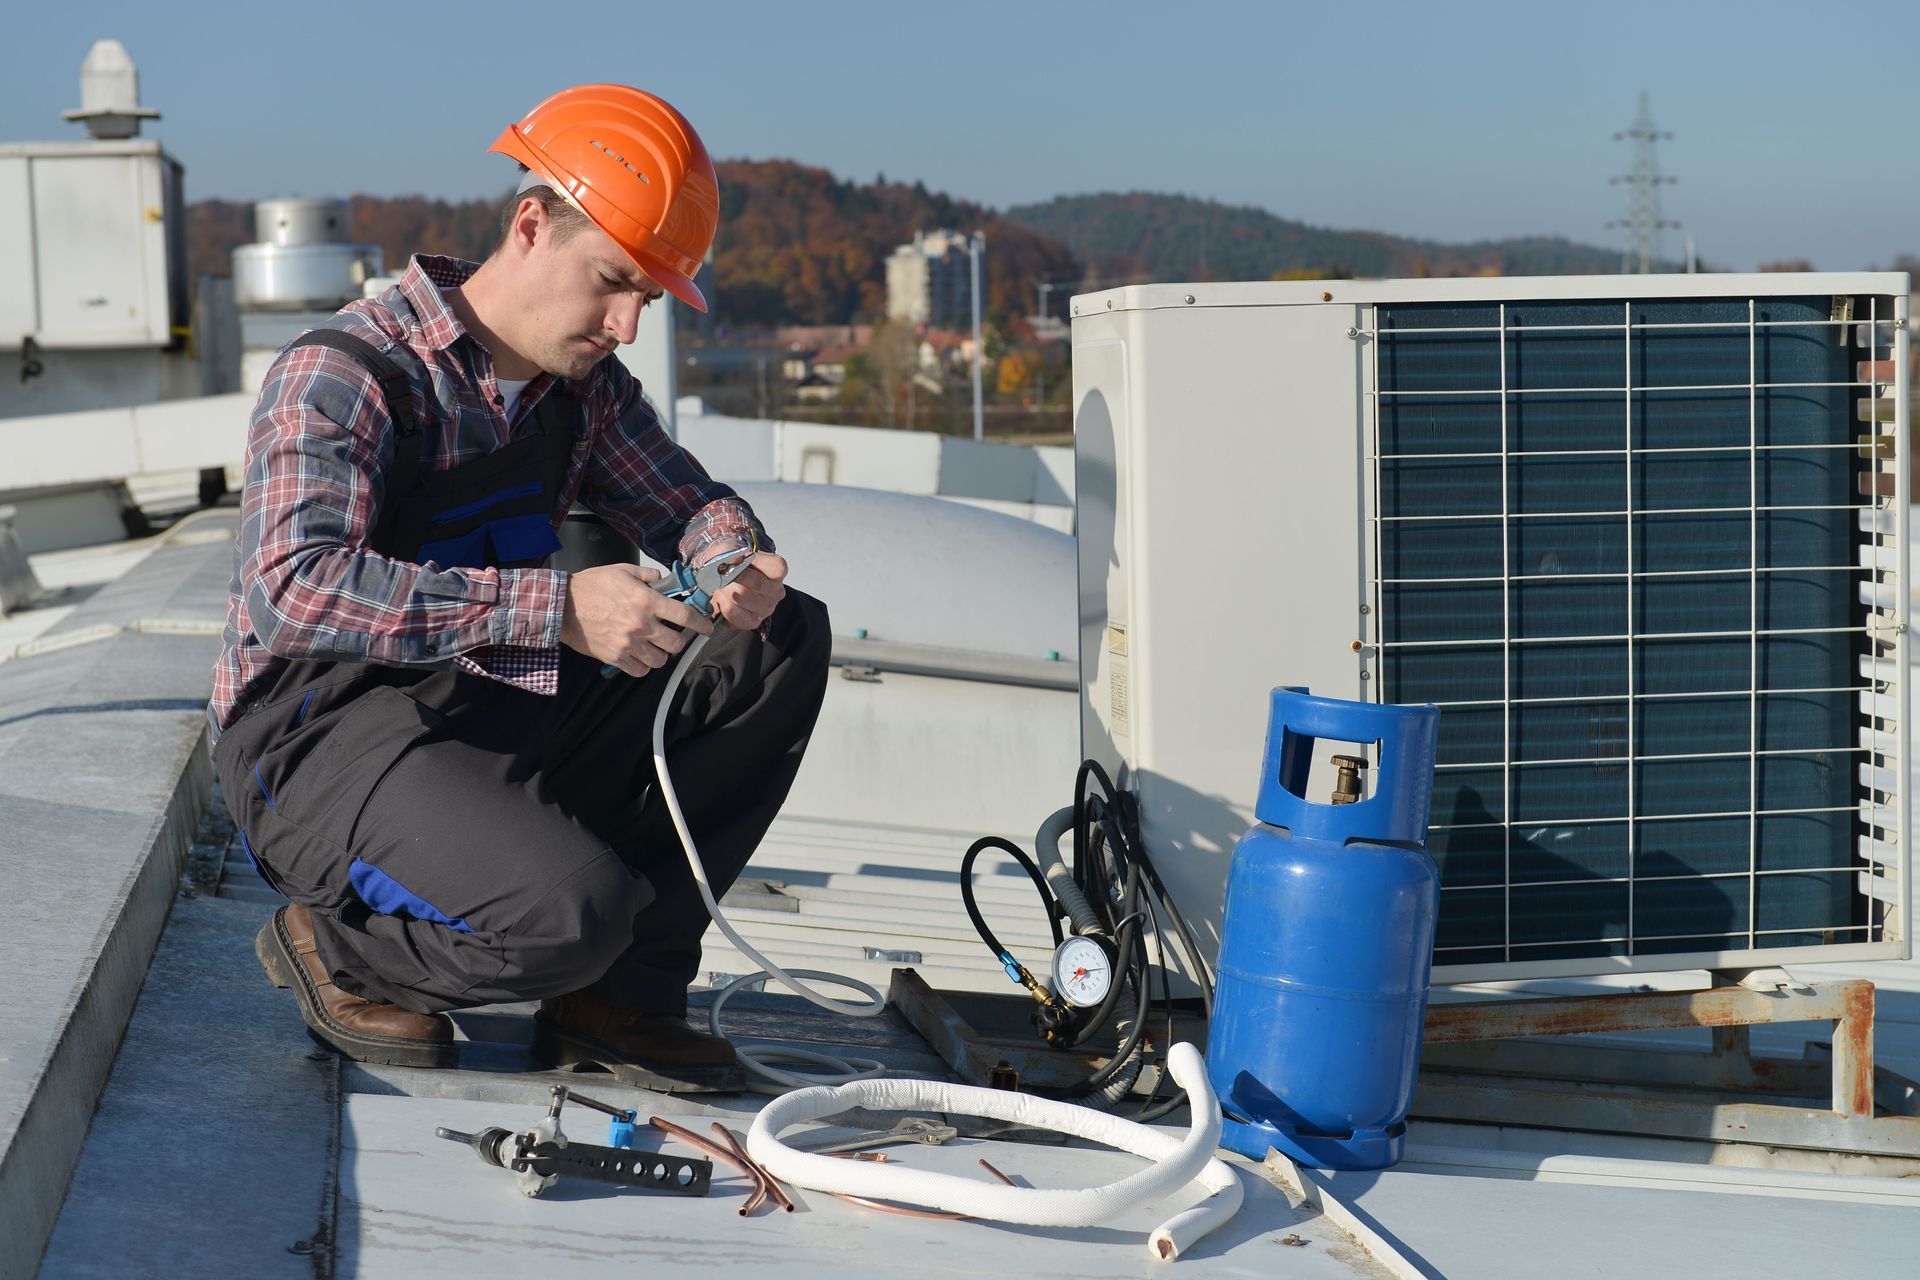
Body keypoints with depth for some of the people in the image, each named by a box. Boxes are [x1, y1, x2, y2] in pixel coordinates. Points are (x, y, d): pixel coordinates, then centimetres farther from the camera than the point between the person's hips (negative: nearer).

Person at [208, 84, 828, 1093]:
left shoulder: (585, 385, 7)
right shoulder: (344, 374, -17)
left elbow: (684, 500, 19)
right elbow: (294, 589, -31)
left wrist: (736, 558, -9)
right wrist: (555, 610, -37)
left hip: (505, 727, 8)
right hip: (323, 740, -8)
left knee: (787, 639, -2)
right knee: (572, 907, -34)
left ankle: (617, 993, -3)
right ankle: (339, 951, 0)